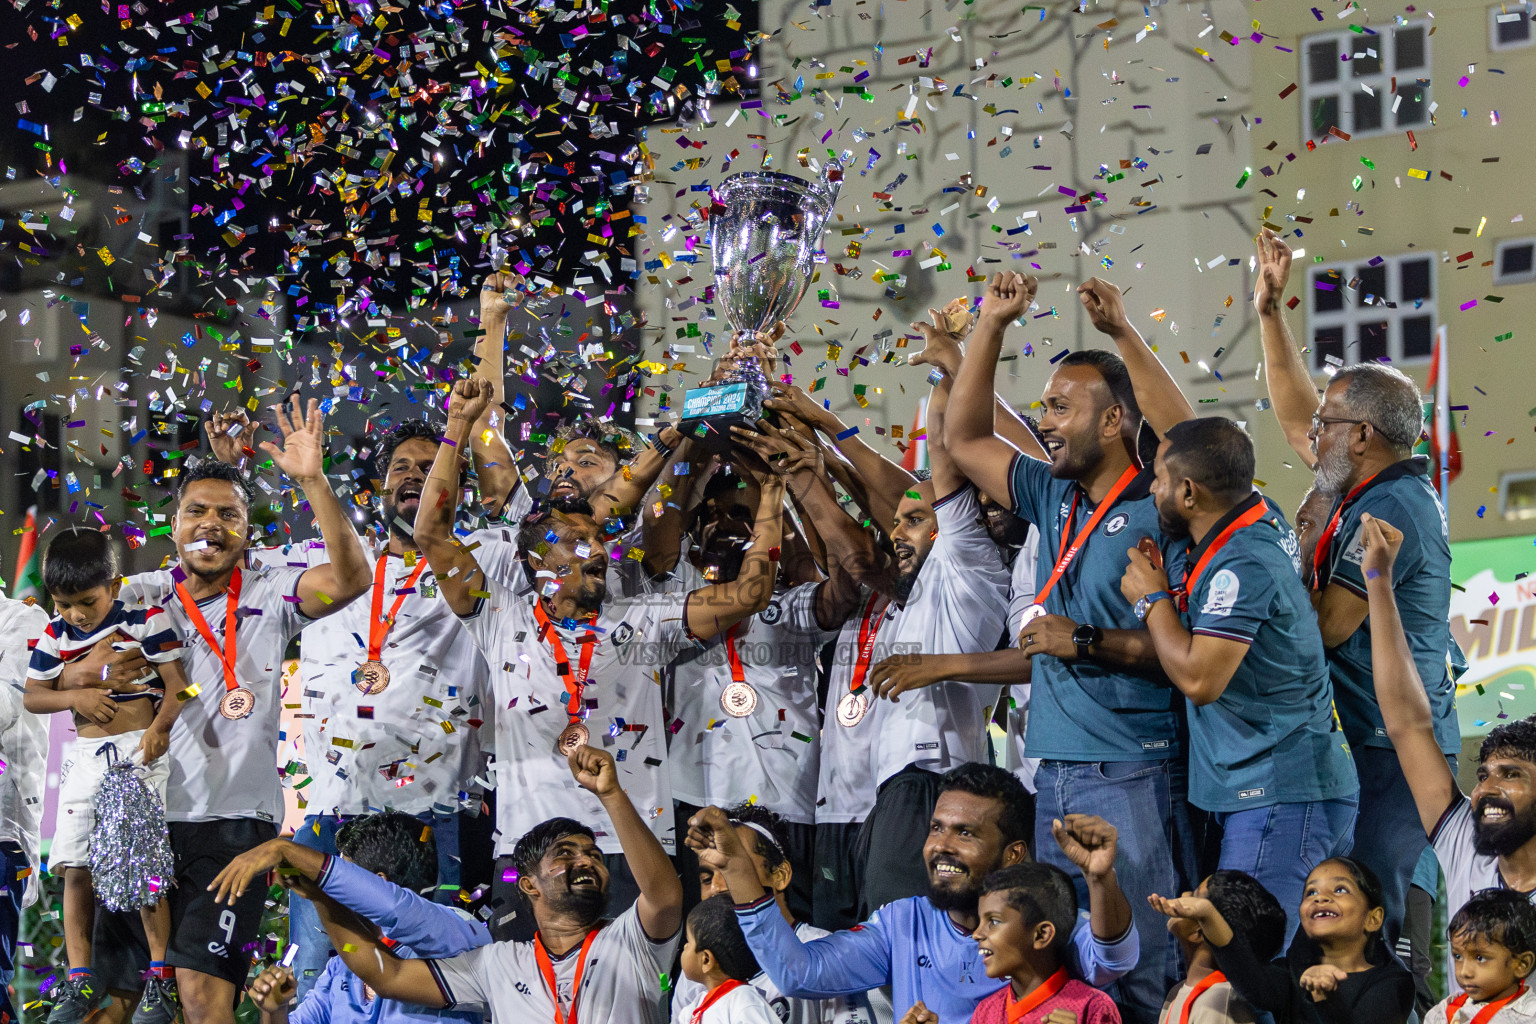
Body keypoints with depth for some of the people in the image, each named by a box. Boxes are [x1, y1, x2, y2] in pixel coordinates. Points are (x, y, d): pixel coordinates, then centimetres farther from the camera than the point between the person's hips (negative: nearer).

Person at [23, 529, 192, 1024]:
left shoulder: (146, 621, -5)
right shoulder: (55, 637, 6)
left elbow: (177, 684, -7)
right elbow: (33, 696, 12)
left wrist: (159, 728, -24)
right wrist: (74, 697, -7)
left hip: (139, 751, -4)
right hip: (84, 756, 5)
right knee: (75, 869, 1)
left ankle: (161, 976, 1)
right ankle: (81, 981, 8)